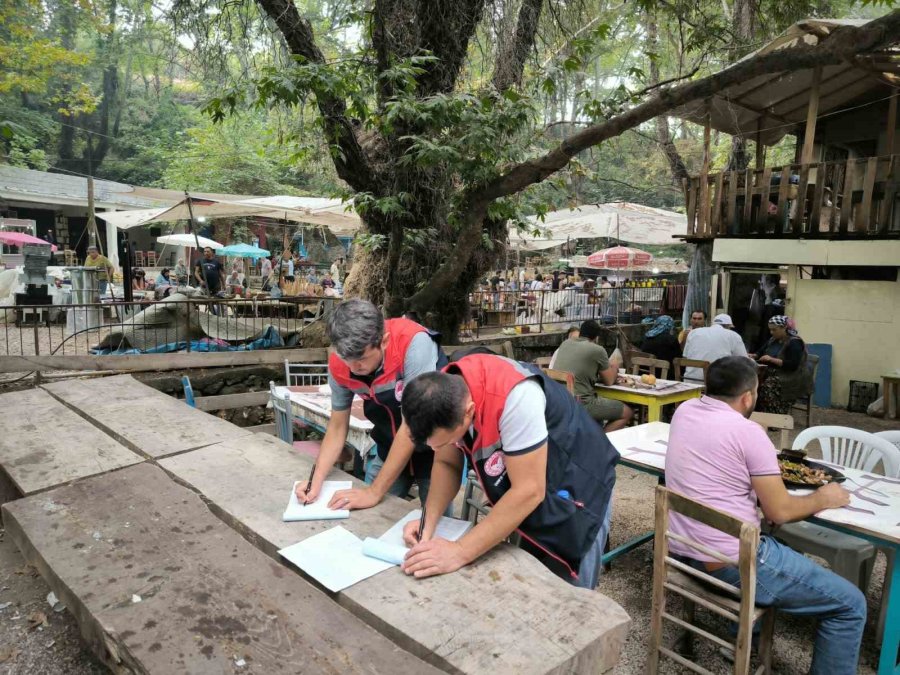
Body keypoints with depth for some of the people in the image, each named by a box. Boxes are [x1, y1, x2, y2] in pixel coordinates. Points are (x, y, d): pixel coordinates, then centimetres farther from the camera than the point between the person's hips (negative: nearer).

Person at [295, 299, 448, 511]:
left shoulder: (414, 343, -33)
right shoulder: (338, 365, -16)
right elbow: (337, 426, -2)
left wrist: (374, 492, -26)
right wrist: (316, 481, -16)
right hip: (390, 449, 4)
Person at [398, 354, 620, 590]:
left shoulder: (514, 395, -39)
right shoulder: (443, 395, -17)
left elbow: (528, 491, -35)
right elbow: (446, 463, -4)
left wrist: (461, 552, -34)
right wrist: (429, 521, -19)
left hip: (575, 490, -6)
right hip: (520, 493, 6)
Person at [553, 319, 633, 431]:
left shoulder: (565, 344, 12)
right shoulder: (598, 350, -5)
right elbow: (609, 381, 8)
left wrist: (608, 366, 29)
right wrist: (614, 366, 29)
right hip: (580, 404, -7)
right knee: (627, 413, 7)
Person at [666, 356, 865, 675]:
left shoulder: (684, 411, 3)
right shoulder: (748, 432, -17)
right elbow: (779, 512, -12)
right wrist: (823, 498, 6)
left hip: (681, 550, 8)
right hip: (732, 563, -8)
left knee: (768, 540, 37)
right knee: (850, 604, 6)